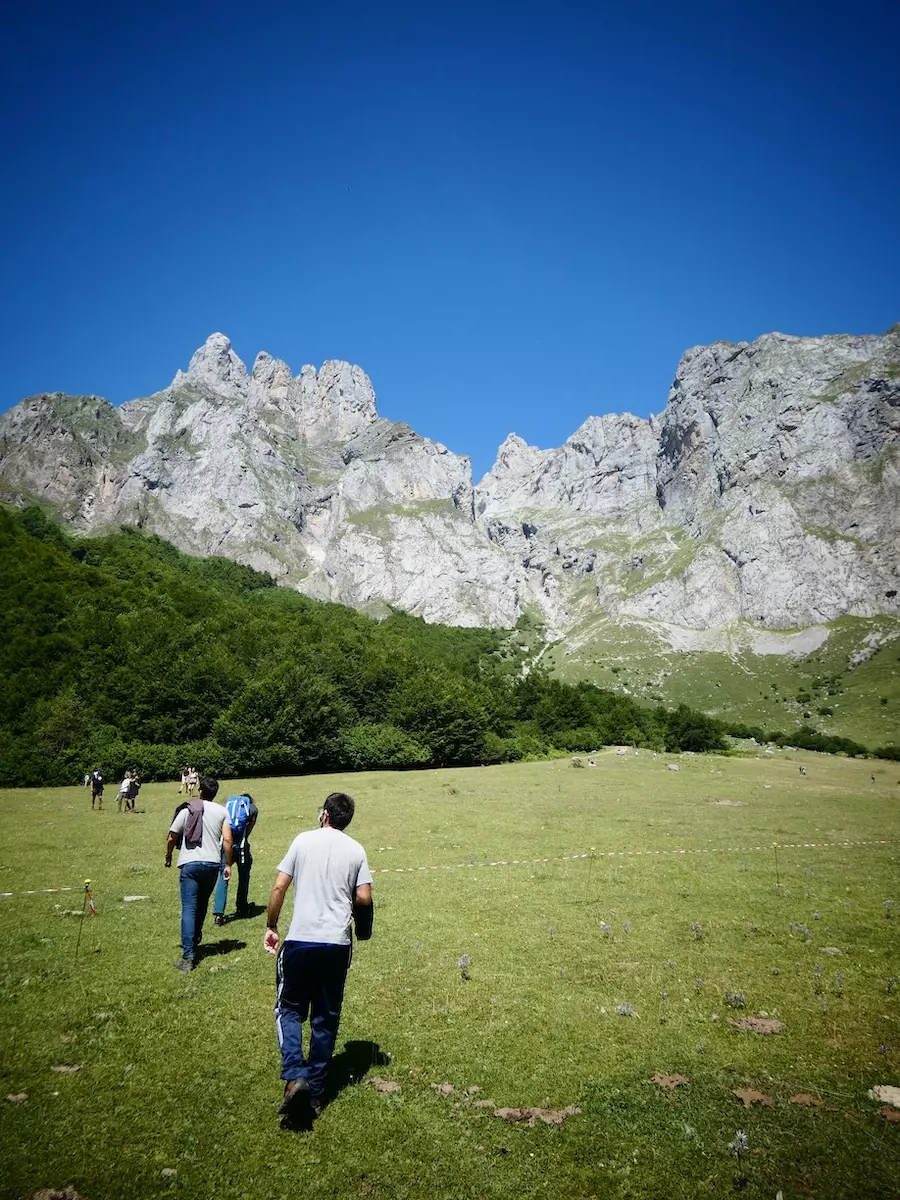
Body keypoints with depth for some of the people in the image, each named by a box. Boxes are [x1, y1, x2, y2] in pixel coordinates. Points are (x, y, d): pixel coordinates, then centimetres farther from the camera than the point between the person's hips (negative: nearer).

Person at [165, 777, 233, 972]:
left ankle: (188, 956, -12)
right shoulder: (222, 812, 6)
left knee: (189, 909, -4)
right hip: (212, 863, 3)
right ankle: (195, 938, 41)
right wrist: (228, 865, 6)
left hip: (190, 863, -2)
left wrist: (168, 856, 24)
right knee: (202, 904, 23)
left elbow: (172, 838, 5)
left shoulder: (186, 811, 3)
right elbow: (227, 840, -2)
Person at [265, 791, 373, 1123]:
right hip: (337, 945, 2)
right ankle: (315, 1093, 20)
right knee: (326, 1018, 15)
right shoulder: (356, 850, 2)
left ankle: (294, 1077, -4)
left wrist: (270, 927, 8)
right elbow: (364, 898, -3)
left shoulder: (303, 840, -1)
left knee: (289, 1010, 15)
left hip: (299, 940, -1)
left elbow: (278, 888, -4)